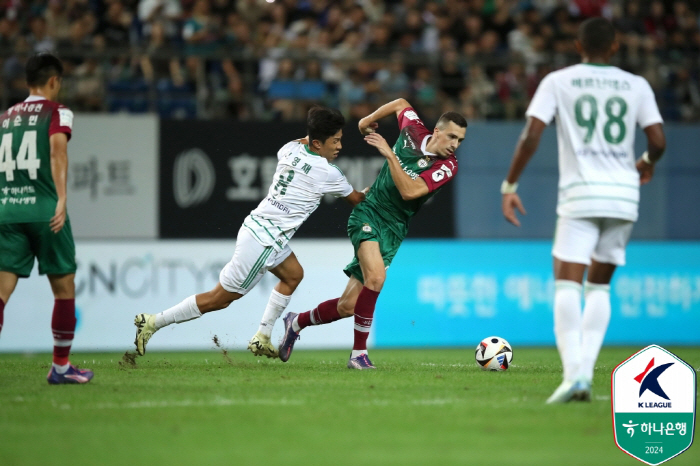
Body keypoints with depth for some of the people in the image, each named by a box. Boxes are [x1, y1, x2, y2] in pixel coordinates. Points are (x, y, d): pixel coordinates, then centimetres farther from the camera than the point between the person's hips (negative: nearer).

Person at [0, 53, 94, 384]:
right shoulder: (57, 112, 3)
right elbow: (57, 150, -15)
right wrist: (61, 200, -23)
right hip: (44, 212, -4)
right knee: (64, 288, 12)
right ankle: (60, 367, 19)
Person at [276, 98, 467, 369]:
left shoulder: (448, 166, -9)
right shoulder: (413, 131, -4)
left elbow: (409, 191, -22)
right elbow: (400, 105, 19)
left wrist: (389, 154, -25)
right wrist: (369, 120, 28)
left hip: (393, 230, 1)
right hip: (368, 213, -1)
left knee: (347, 307, 1)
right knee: (376, 276, -31)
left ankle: (297, 323, 30)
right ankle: (359, 352, -19)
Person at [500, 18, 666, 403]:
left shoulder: (557, 82, 3)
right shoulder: (636, 86, 9)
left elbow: (531, 135, -6)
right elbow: (658, 141, 3)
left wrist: (509, 187, 2)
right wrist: (646, 163, 26)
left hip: (581, 194, -3)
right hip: (624, 193, 3)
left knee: (567, 286, -6)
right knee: (599, 287, 16)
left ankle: (573, 374, -24)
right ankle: (585, 372, 3)